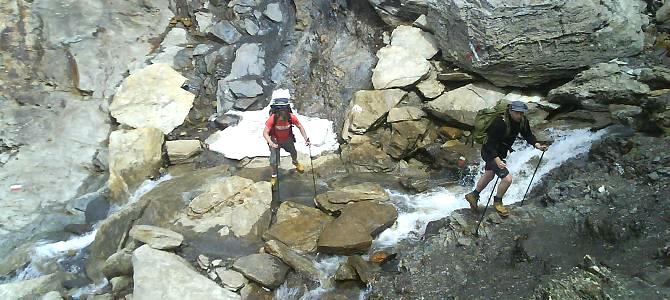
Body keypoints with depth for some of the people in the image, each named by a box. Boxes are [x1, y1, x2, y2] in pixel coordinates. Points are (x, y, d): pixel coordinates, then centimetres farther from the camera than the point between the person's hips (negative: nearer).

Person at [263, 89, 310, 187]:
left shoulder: (291, 117, -29)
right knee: (273, 161, 0)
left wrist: (306, 138, -20)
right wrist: (270, 143, -50)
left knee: (294, 153, 26)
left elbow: (300, 127, -13)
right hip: (276, 140, -3)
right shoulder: (272, 119, -36)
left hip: (288, 139, 3)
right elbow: (265, 133, -34)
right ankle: (274, 175, 32)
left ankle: (295, 162, 64)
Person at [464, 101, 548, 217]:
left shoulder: (523, 122, -10)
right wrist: (497, 160, -40)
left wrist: (537, 145, -14)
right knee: (507, 178, -14)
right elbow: (490, 143, -31)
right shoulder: (500, 123, -32)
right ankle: (497, 202, 13)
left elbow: (528, 135, 4)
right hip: (490, 152, -9)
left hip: (501, 153, 9)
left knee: (489, 175, 25)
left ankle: (473, 195, 46)